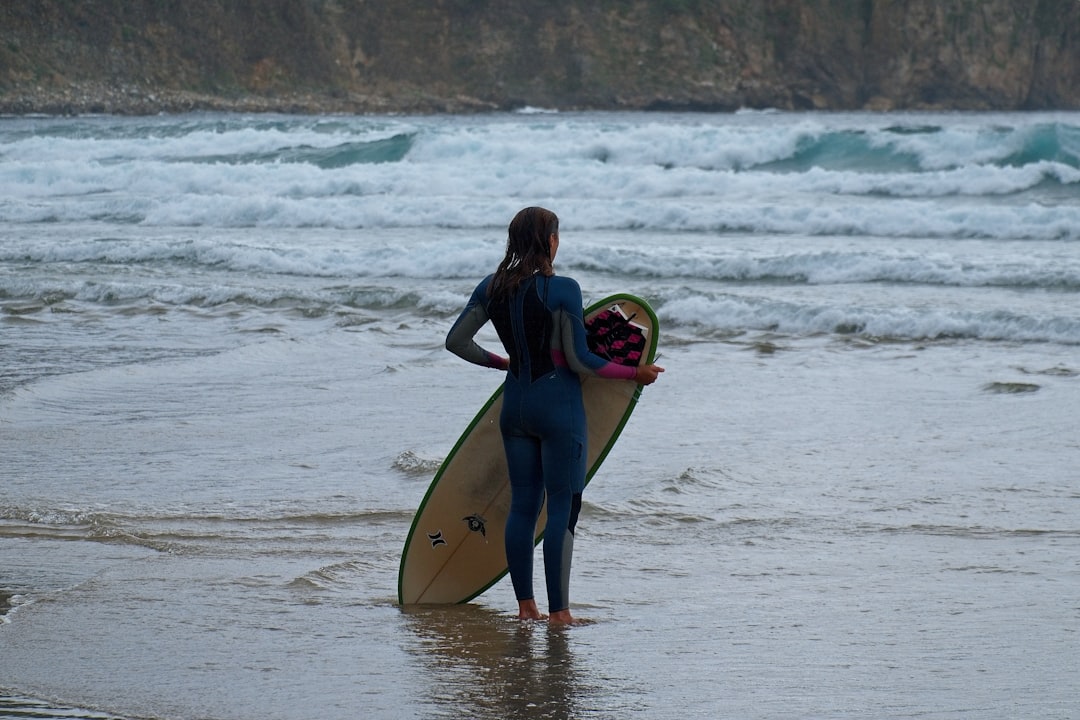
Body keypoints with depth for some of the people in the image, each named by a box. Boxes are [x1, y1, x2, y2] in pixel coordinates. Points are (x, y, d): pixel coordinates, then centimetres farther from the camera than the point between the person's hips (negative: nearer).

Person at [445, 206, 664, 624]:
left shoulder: (493, 288, 3)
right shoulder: (562, 291, -14)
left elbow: (456, 341, 7)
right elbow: (579, 361, -14)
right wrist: (635, 373, -3)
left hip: (515, 404, 6)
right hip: (557, 405, -6)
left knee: (522, 504, 12)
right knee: (562, 506, -2)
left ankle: (525, 606, 15)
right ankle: (558, 612, -3)